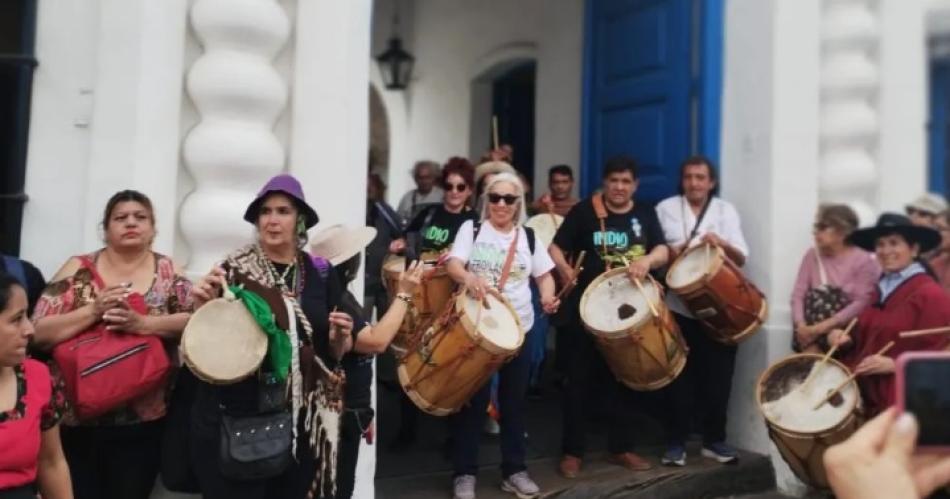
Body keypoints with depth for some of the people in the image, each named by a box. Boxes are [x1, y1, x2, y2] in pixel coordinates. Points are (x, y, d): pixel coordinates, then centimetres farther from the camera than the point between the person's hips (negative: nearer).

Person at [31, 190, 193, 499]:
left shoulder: (167, 270, 2)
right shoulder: (78, 269, 2)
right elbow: (38, 333, -4)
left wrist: (143, 323, -22)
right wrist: (94, 310, -18)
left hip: (142, 422, 0)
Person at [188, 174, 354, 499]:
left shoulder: (321, 274, 3)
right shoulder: (234, 269, -4)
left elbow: (335, 353, 9)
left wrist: (340, 338, -12)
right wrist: (203, 308, -18)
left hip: (301, 421, 3)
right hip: (235, 418, -2)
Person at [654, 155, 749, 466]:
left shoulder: (726, 210, 7)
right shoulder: (666, 208, 5)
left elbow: (742, 258, 0)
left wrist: (722, 243, -20)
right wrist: (672, 252, -16)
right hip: (679, 306, -1)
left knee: (718, 374, 6)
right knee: (679, 375, 2)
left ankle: (714, 440, 21)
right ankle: (676, 442, 12)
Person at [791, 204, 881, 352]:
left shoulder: (863, 260, -2)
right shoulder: (812, 256, 9)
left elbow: (862, 302, -13)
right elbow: (799, 294, 1)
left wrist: (826, 325, -22)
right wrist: (801, 324, -16)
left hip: (847, 329, -3)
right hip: (813, 329, 3)